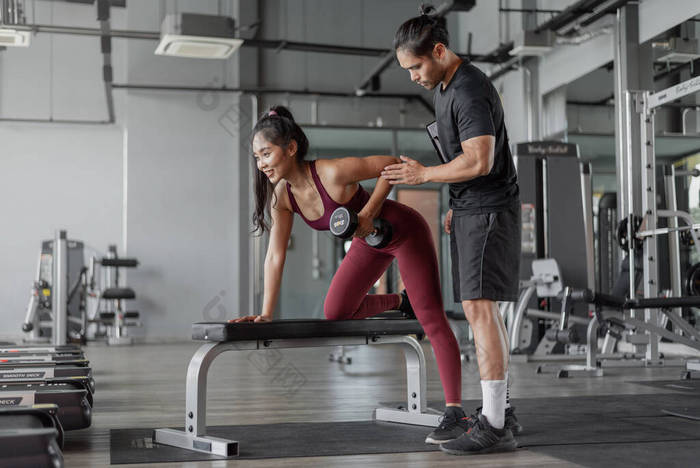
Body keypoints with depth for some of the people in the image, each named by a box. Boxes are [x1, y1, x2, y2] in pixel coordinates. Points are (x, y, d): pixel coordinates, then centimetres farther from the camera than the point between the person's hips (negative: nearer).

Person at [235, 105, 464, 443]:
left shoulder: (333, 172, -33)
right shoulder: (282, 194, -12)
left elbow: (391, 164, -23)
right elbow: (275, 256, -9)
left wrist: (368, 212, -28)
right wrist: (265, 315, -12)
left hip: (405, 231, -7)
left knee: (432, 319, -10)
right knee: (335, 313, 3)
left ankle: (454, 409, -7)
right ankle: (399, 302, 27)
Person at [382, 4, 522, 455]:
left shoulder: (471, 91, -18)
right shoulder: (444, 86, 14)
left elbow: (479, 161, -25)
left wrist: (423, 174, -14)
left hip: (489, 210, -10)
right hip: (471, 209, 10)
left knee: (479, 308, -14)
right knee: (486, 309, 12)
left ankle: (494, 427, -12)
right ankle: (502, 410, 21)